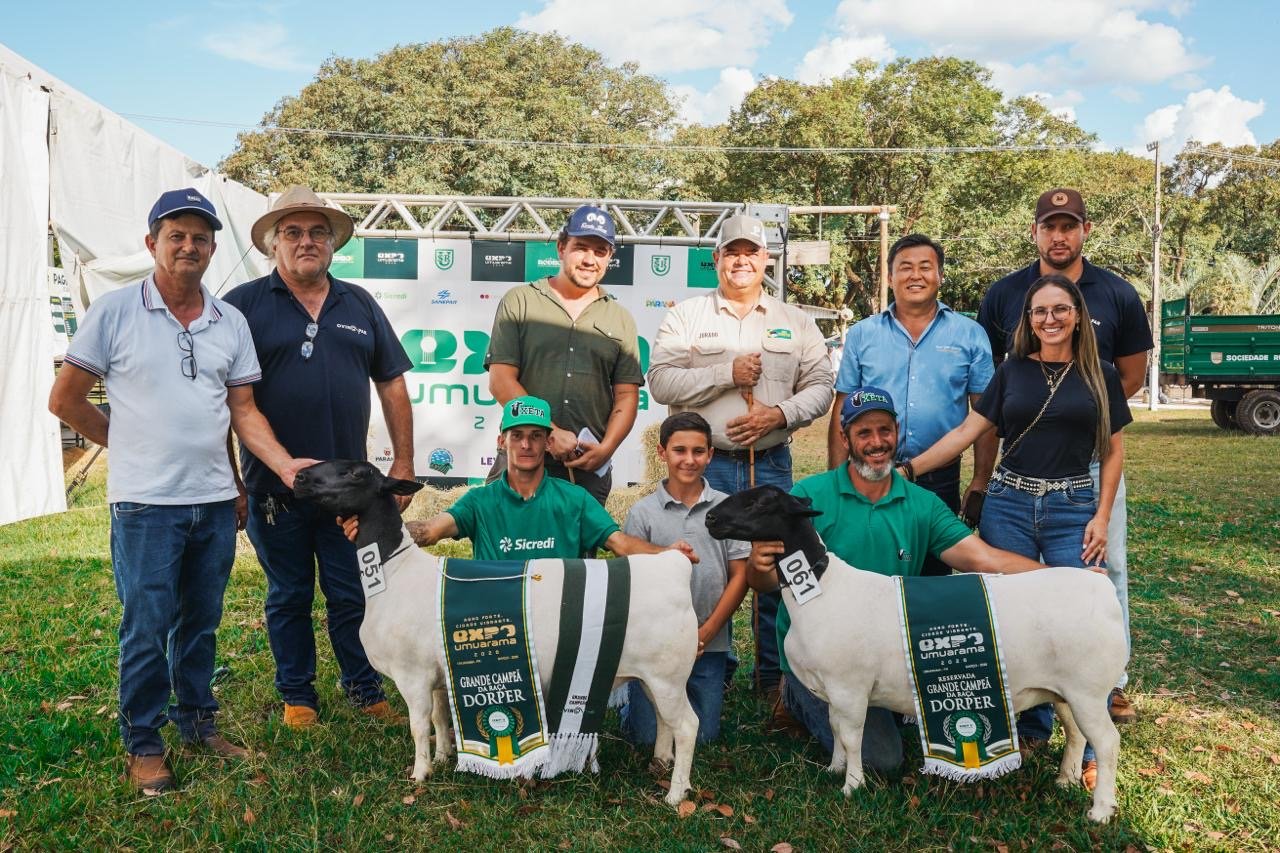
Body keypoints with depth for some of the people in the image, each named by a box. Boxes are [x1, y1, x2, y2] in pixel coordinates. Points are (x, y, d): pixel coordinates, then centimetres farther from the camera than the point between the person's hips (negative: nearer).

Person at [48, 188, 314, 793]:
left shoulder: (230, 322, 7)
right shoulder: (115, 311, -4)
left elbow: (244, 410, 7)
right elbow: (65, 399, 1)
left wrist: (285, 464, -6)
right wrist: (133, 446, 6)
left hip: (216, 500, 4)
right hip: (146, 502, -4)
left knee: (202, 623, 15)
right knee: (147, 629, 4)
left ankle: (198, 723, 32)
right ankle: (142, 744, 21)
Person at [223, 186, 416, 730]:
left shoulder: (359, 305, 9)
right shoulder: (244, 305, -1)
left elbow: (391, 384, 10)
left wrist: (403, 463, 5)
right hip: (274, 487, -2)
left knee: (353, 596, 9)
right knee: (288, 598, 12)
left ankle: (364, 689, 26)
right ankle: (297, 694, 28)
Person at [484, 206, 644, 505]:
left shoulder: (620, 319, 12)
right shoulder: (519, 301, 4)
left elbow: (627, 394, 8)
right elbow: (501, 380, -3)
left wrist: (606, 448, -8)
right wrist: (551, 433, -11)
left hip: (590, 469, 2)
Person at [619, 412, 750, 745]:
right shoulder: (642, 512, -4)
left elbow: (739, 576, 1)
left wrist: (705, 633, -6)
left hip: (709, 644, 1)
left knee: (704, 736, 10)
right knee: (647, 737, 5)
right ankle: (632, 698, 34)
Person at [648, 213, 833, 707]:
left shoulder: (796, 323, 12)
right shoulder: (686, 317, 5)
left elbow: (821, 386, 7)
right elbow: (661, 381, -6)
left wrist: (779, 414, -11)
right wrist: (727, 374, -13)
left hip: (772, 466, 2)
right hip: (704, 465, -1)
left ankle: (775, 678, 18)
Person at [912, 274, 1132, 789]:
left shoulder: (1099, 376, 5)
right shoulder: (1013, 370, 7)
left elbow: (1113, 451, 8)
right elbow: (967, 431, 3)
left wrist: (1102, 516, -1)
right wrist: (909, 467, -5)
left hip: (1072, 510, -1)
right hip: (1008, 507, 1)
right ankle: (1030, 728, 23)